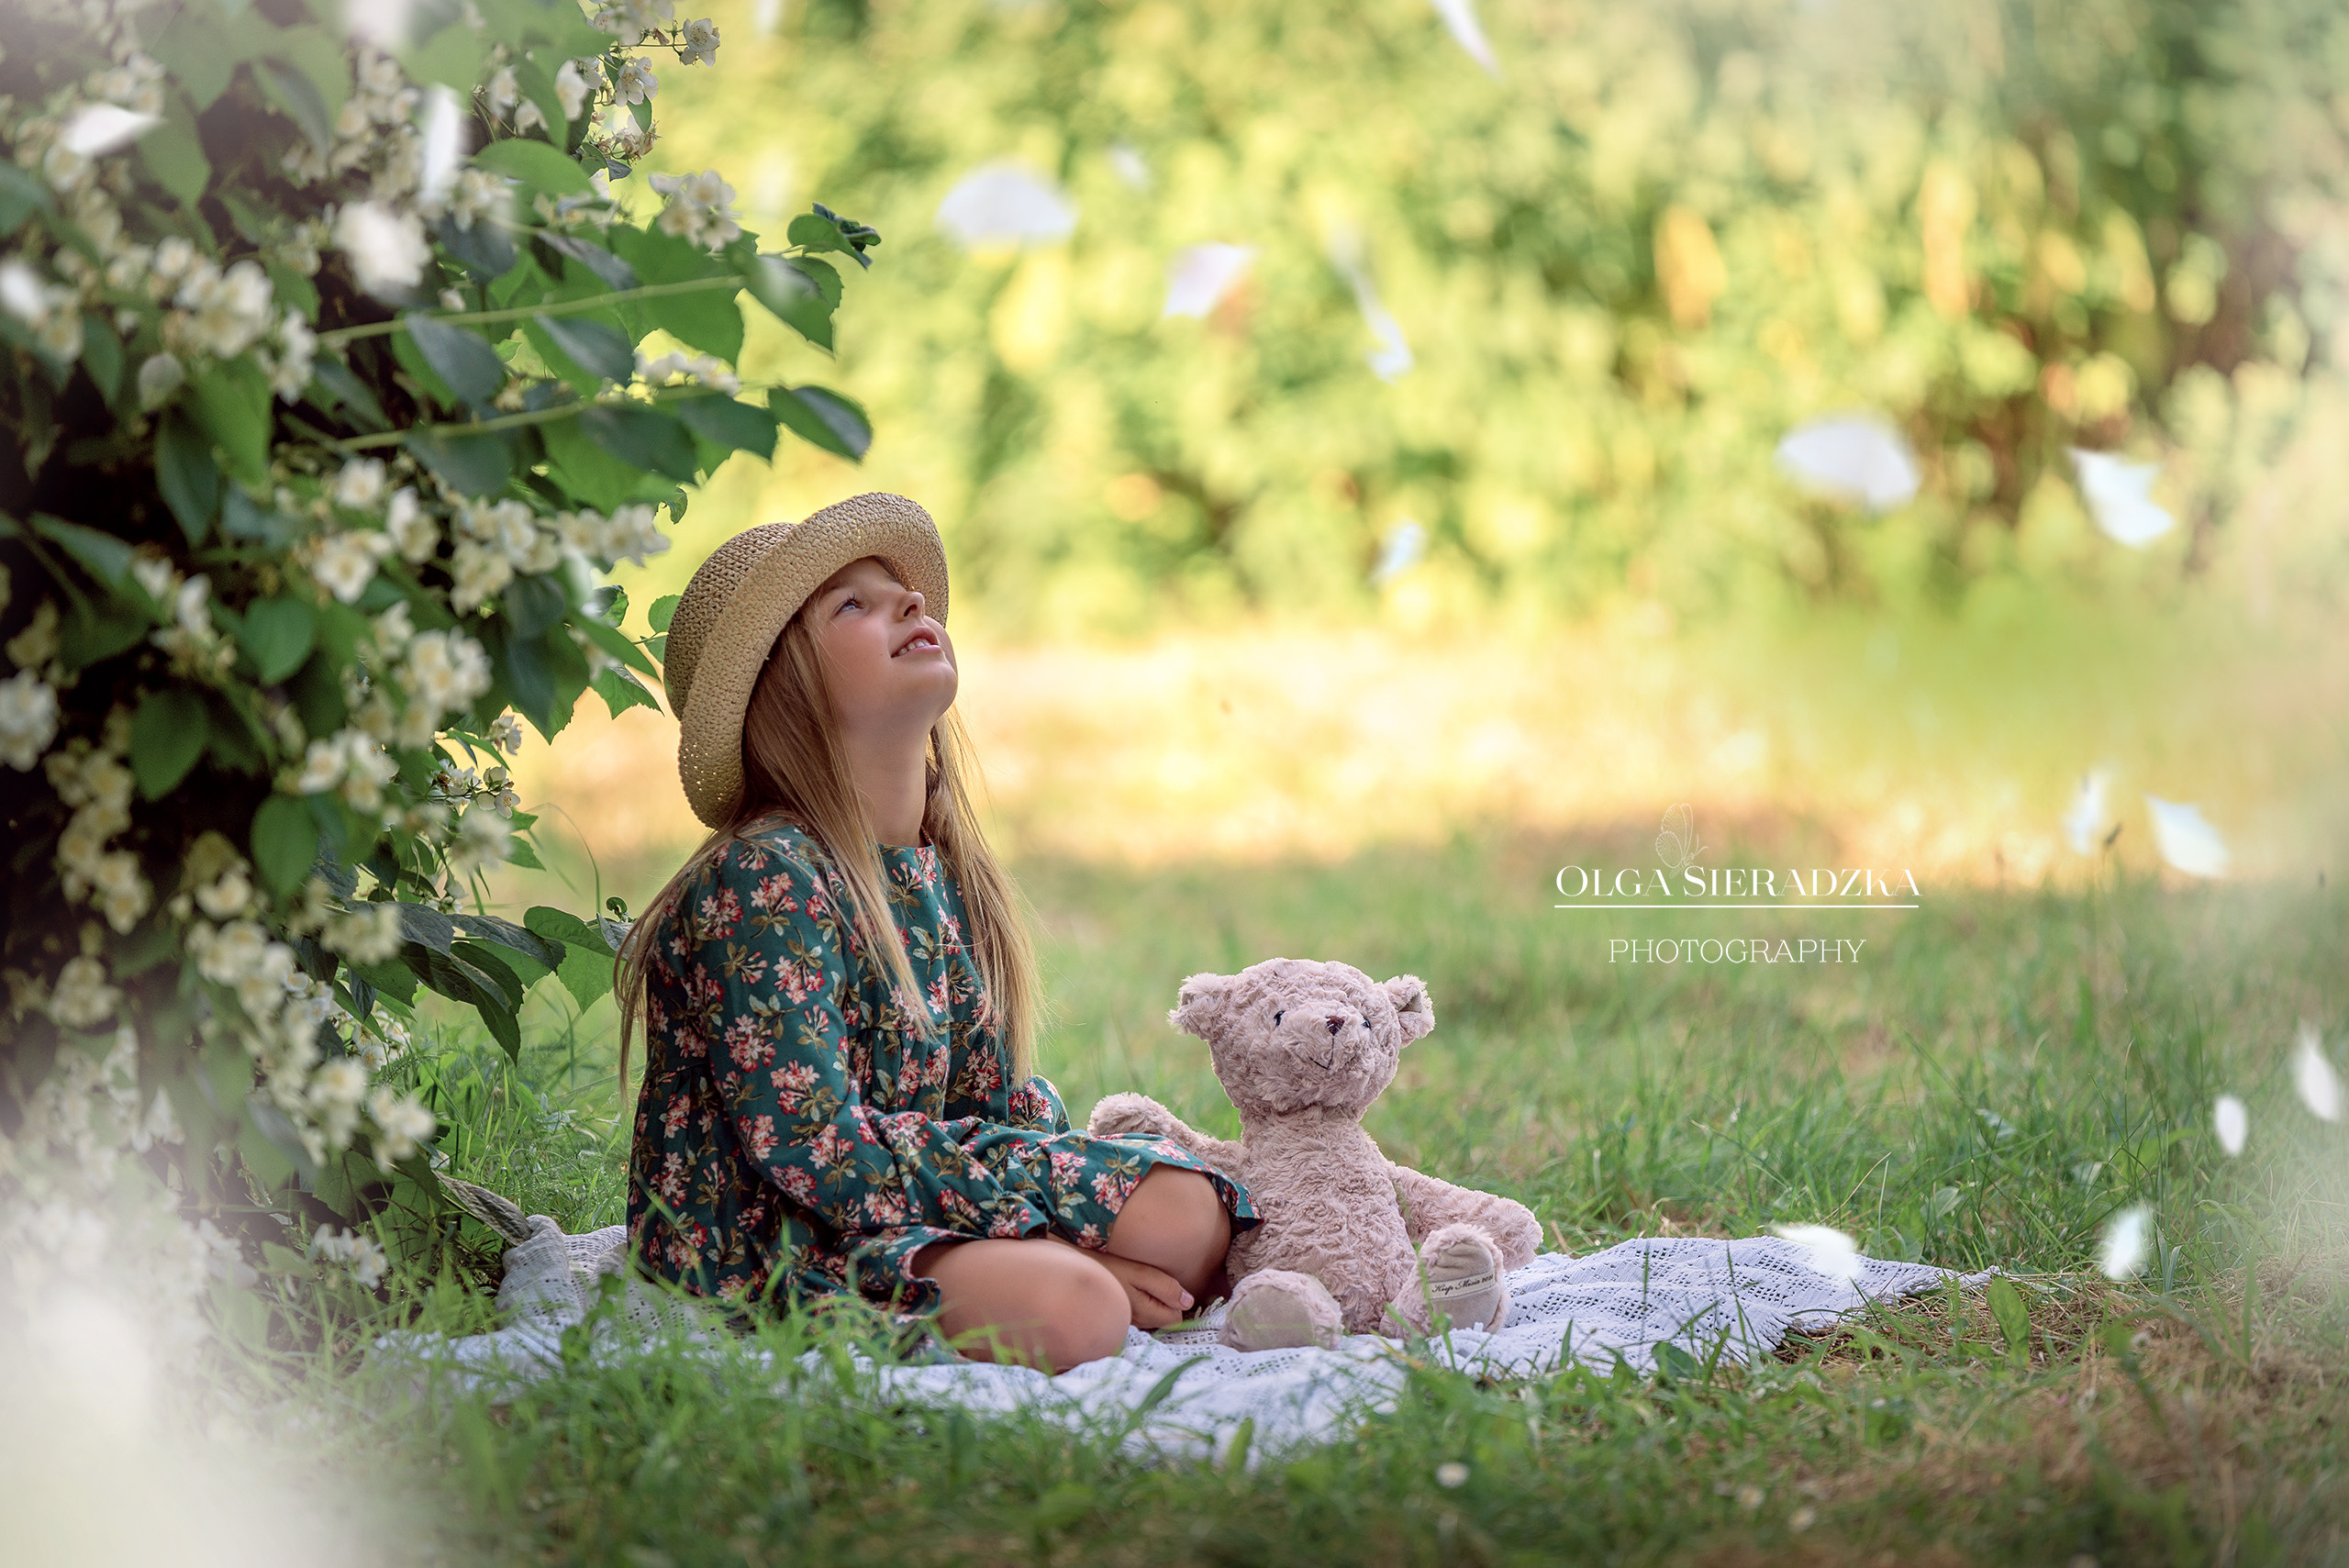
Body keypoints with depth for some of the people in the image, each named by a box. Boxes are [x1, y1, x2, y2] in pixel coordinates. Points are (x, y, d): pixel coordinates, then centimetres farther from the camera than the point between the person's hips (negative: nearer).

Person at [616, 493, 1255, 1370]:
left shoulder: (948, 874, 10)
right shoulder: (765, 879, -16)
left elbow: (1001, 1099, 14)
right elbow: (817, 1147, -22)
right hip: (762, 1251, -8)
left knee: (1192, 1216, -8)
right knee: (1071, 1310, -30)